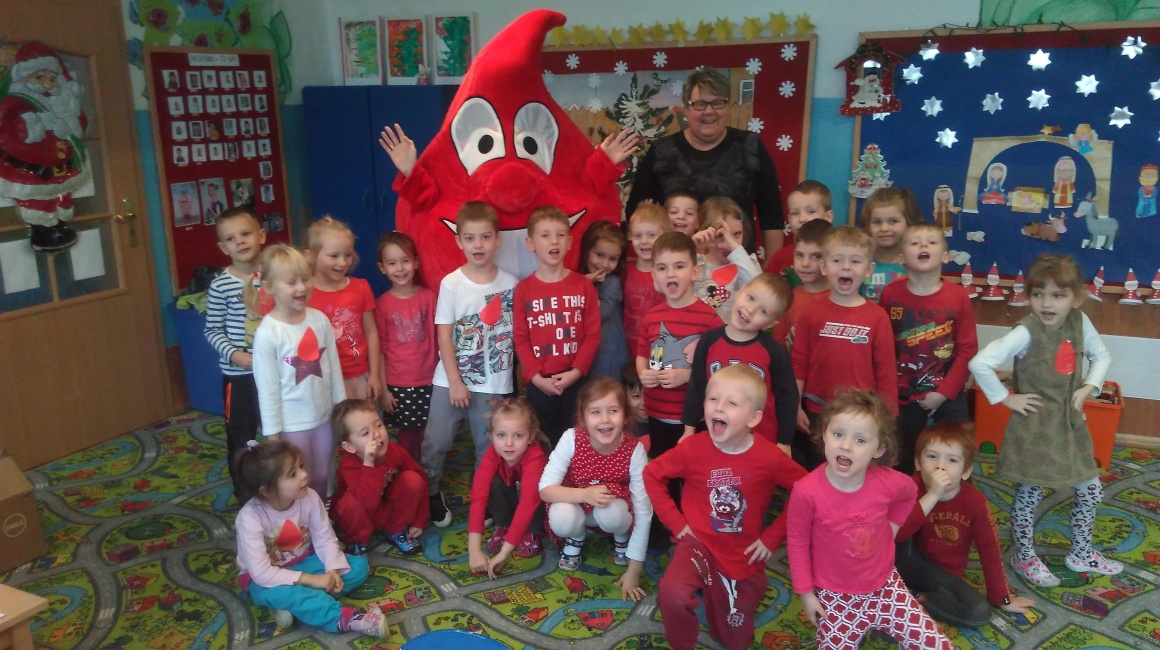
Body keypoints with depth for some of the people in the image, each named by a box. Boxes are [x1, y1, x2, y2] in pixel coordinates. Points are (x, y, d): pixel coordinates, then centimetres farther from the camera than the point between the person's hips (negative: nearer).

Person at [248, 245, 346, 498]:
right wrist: (272, 434, -10)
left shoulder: (319, 319, -5)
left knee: (322, 477, 19)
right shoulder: (267, 333, -18)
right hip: (292, 423, -4)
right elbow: (267, 388, -13)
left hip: (324, 416, 5)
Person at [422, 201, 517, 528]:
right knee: (435, 443, 4)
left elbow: (517, 332, 4)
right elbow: (444, 335, -6)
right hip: (451, 379, -1)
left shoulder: (510, 283, -1)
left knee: (488, 447, 10)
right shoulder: (451, 284, -6)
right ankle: (429, 494, 26)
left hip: (494, 382, 1)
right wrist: (455, 381, -10)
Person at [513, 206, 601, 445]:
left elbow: (592, 335, -1)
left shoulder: (584, 285, 1)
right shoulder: (523, 289, -1)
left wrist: (576, 372, -11)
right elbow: (520, 339, -3)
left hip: (574, 380, 0)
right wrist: (536, 377, -11)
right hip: (538, 383, 0)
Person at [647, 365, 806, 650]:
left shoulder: (769, 457, -17)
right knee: (672, 594, -34)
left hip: (743, 556, 2)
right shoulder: (693, 448, -17)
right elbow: (652, 474, -4)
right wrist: (677, 522, -9)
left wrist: (772, 536, -6)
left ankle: (711, 590, 43)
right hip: (700, 543, -1)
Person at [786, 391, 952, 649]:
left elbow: (909, 492, 10)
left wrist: (892, 526, 4)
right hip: (835, 598, -2)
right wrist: (806, 592, -5)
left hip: (884, 585, 3)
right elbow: (797, 542, -11)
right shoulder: (807, 491, -27)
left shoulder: (887, 482, -18)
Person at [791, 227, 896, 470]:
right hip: (816, 414, 1)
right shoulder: (811, 314, -3)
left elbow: (886, 371, -2)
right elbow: (798, 364, -1)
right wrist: (795, 407, -3)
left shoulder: (877, 317, -5)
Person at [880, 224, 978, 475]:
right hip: (903, 396, 1)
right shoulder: (890, 293, -6)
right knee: (904, 461, 14)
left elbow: (968, 349, -6)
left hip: (949, 396, 0)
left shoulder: (958, 296, -8)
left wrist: (944, 392, -10)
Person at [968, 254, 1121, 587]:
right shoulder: (1026, 332, -20)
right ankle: (1024, 558, 25)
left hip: (1071, 422, 6)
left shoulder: (1079, 322, -2)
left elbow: (1101, 355, 16)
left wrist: (1089, 387, 1)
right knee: (1029, 494, 5)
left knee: (1091, 490, 16)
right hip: (1035, 425, -6)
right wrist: (1006, 398, -19)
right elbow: (980, 363, -27)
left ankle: (1081, 553, 37)